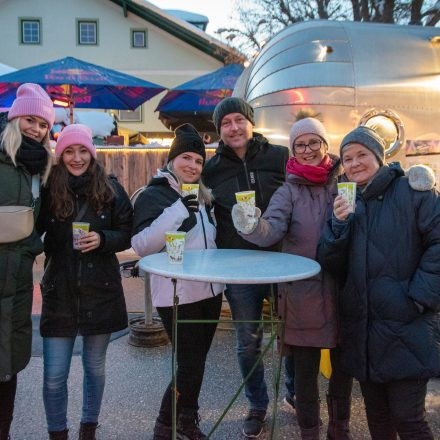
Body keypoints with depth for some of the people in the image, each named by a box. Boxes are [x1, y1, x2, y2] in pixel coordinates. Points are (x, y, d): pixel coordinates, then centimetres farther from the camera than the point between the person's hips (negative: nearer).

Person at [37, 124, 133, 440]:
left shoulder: (110, 189, -1)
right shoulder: (49, 190, -2)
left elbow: (127, 234, 1)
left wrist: (102, 239, -16)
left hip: (100, 291, 1)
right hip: (59, 292, 0)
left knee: (95, 367, 15)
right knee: (54, 375, 3)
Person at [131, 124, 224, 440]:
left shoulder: (202, 196, 14)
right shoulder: (153, 195, -9)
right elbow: (141, 245, -23)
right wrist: (181, 207, -26)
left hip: (210, 291, 7)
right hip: (178, 295, -7)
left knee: (197, 361, 15)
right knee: (191, 365, -6)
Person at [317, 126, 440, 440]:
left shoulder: (411, 191, -4)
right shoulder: (346, 202, 11)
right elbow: (332, 266, 3)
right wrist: (339, 223, -12)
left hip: (407, 328, -5)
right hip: (363, 328, 5)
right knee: (376, 414, 18)